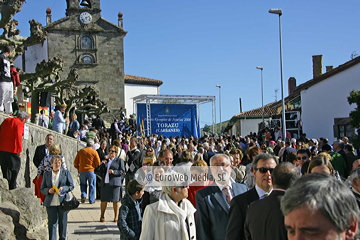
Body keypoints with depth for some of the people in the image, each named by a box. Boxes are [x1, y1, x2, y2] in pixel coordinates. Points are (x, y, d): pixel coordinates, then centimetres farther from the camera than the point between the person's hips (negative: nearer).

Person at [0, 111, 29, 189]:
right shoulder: (20, 124, -10)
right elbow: (18, 136, -19)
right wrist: (19, 150, -17)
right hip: (12, 150, -8)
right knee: (14, 168, 3)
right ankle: (12, 188, -1)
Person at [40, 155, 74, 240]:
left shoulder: (66, 173, 5)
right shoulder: (46, 174, 8)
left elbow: (71, 186, 5)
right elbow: (42, 189, 9)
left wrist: (63, 188, -13)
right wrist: (48, 190, -12)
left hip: (63, 202, 0)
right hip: (51, 203, 0)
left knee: (62, 222, 8)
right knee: (52, 223, 1)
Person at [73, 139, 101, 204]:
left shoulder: (81, 151, 5)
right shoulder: (94, 152, -4)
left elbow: (75, 162, 8)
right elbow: (98, 162, -6)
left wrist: (78, 169, 19)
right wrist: (95, 168, 12)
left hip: (82, 170, 2)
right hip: (91, 170, -2)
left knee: (83, 184, 18)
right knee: (92, 185, 7)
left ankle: (83, 195, -3)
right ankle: (91, 200, 8)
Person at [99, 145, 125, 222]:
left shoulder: (119, 160, 5)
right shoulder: (105, 160, 20)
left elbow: (122, 171, -3)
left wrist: (114, 172, -16)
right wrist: (101, 164, 5)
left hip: (115, 183, -4)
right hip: (105, 183, 4)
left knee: (116, 200, -1)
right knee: (104, 200, 6)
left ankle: (116, 216, 8)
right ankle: (102, 216, 17)